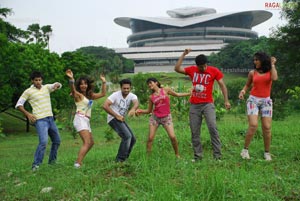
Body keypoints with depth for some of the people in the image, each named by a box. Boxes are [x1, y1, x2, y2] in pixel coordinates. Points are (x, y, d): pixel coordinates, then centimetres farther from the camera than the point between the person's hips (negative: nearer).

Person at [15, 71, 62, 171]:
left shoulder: (46, 87, 10)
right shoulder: (28, 91, -2)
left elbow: (58, 84, 7)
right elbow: (18, 104, -1)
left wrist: (57, 85, -17)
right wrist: (28, 114, -14)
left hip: (50, 118, 6)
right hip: (40, 120, -6)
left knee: (57, 141, 14)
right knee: (43, 142, -22)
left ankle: (52, 161, 31)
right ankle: (36, 164, -15)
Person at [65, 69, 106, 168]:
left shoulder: (90, 95, 19)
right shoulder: (78, 95, -4)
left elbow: (103, 94, 24)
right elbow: (73, 89, -26)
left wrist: (104, 82, 19)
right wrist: (71, 79, -43)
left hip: (86, 121, 9)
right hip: (80, 119, -9)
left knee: (91, 143, 18)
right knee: (87, 142, -23)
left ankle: (79, 161, 26)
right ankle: (77, 163, -32)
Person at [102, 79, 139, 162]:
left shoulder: (132, 96, -3)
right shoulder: (115, 95, -15)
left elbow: (136, 103, -27)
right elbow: (105, 106, -23)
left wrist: (133, 109, -51)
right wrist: (117, 116, -24)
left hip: (121, 119, 7)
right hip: (113, 119, -7)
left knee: (133, 139, 7)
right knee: (127, 136, -21)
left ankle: (124, 158, 20)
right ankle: (120, 160, -14)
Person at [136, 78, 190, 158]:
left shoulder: (165, 90, -1)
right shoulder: (151, 97, 4)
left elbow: (177, 94, 12)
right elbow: (149, 110, 10)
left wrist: (189, 93, 10)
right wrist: (141, 111, -8)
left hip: (166, 117, -2)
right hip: (155, 117, 2)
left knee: (172, 136, -12)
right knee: (150, 138, -3)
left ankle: (177, 154, 6)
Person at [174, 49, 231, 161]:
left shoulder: (214, 71, -2)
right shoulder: (192, 70, 5)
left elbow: (222, 85, -1)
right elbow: (177, 68, 0)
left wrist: (226, 100, -8)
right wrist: (184, 54, -2)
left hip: (208, 104, -3)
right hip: (194, 105, 3)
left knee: (213, 128, -15)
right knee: (194, 132, 3)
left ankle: (217, 155, -10)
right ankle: (197, 156, 12)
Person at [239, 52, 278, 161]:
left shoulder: (270, 71, 5)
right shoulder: (252, 73, 7)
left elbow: (274, 78, -17)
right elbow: (247, 84, 19)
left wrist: (272, 65, -7)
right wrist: (243, 90, -2)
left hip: (266, 101, 1)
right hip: (253, 100, -1)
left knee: (267, 127, -3)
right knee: (253, 125, -16)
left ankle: (267, 153, 9)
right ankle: (245, 150, -5)